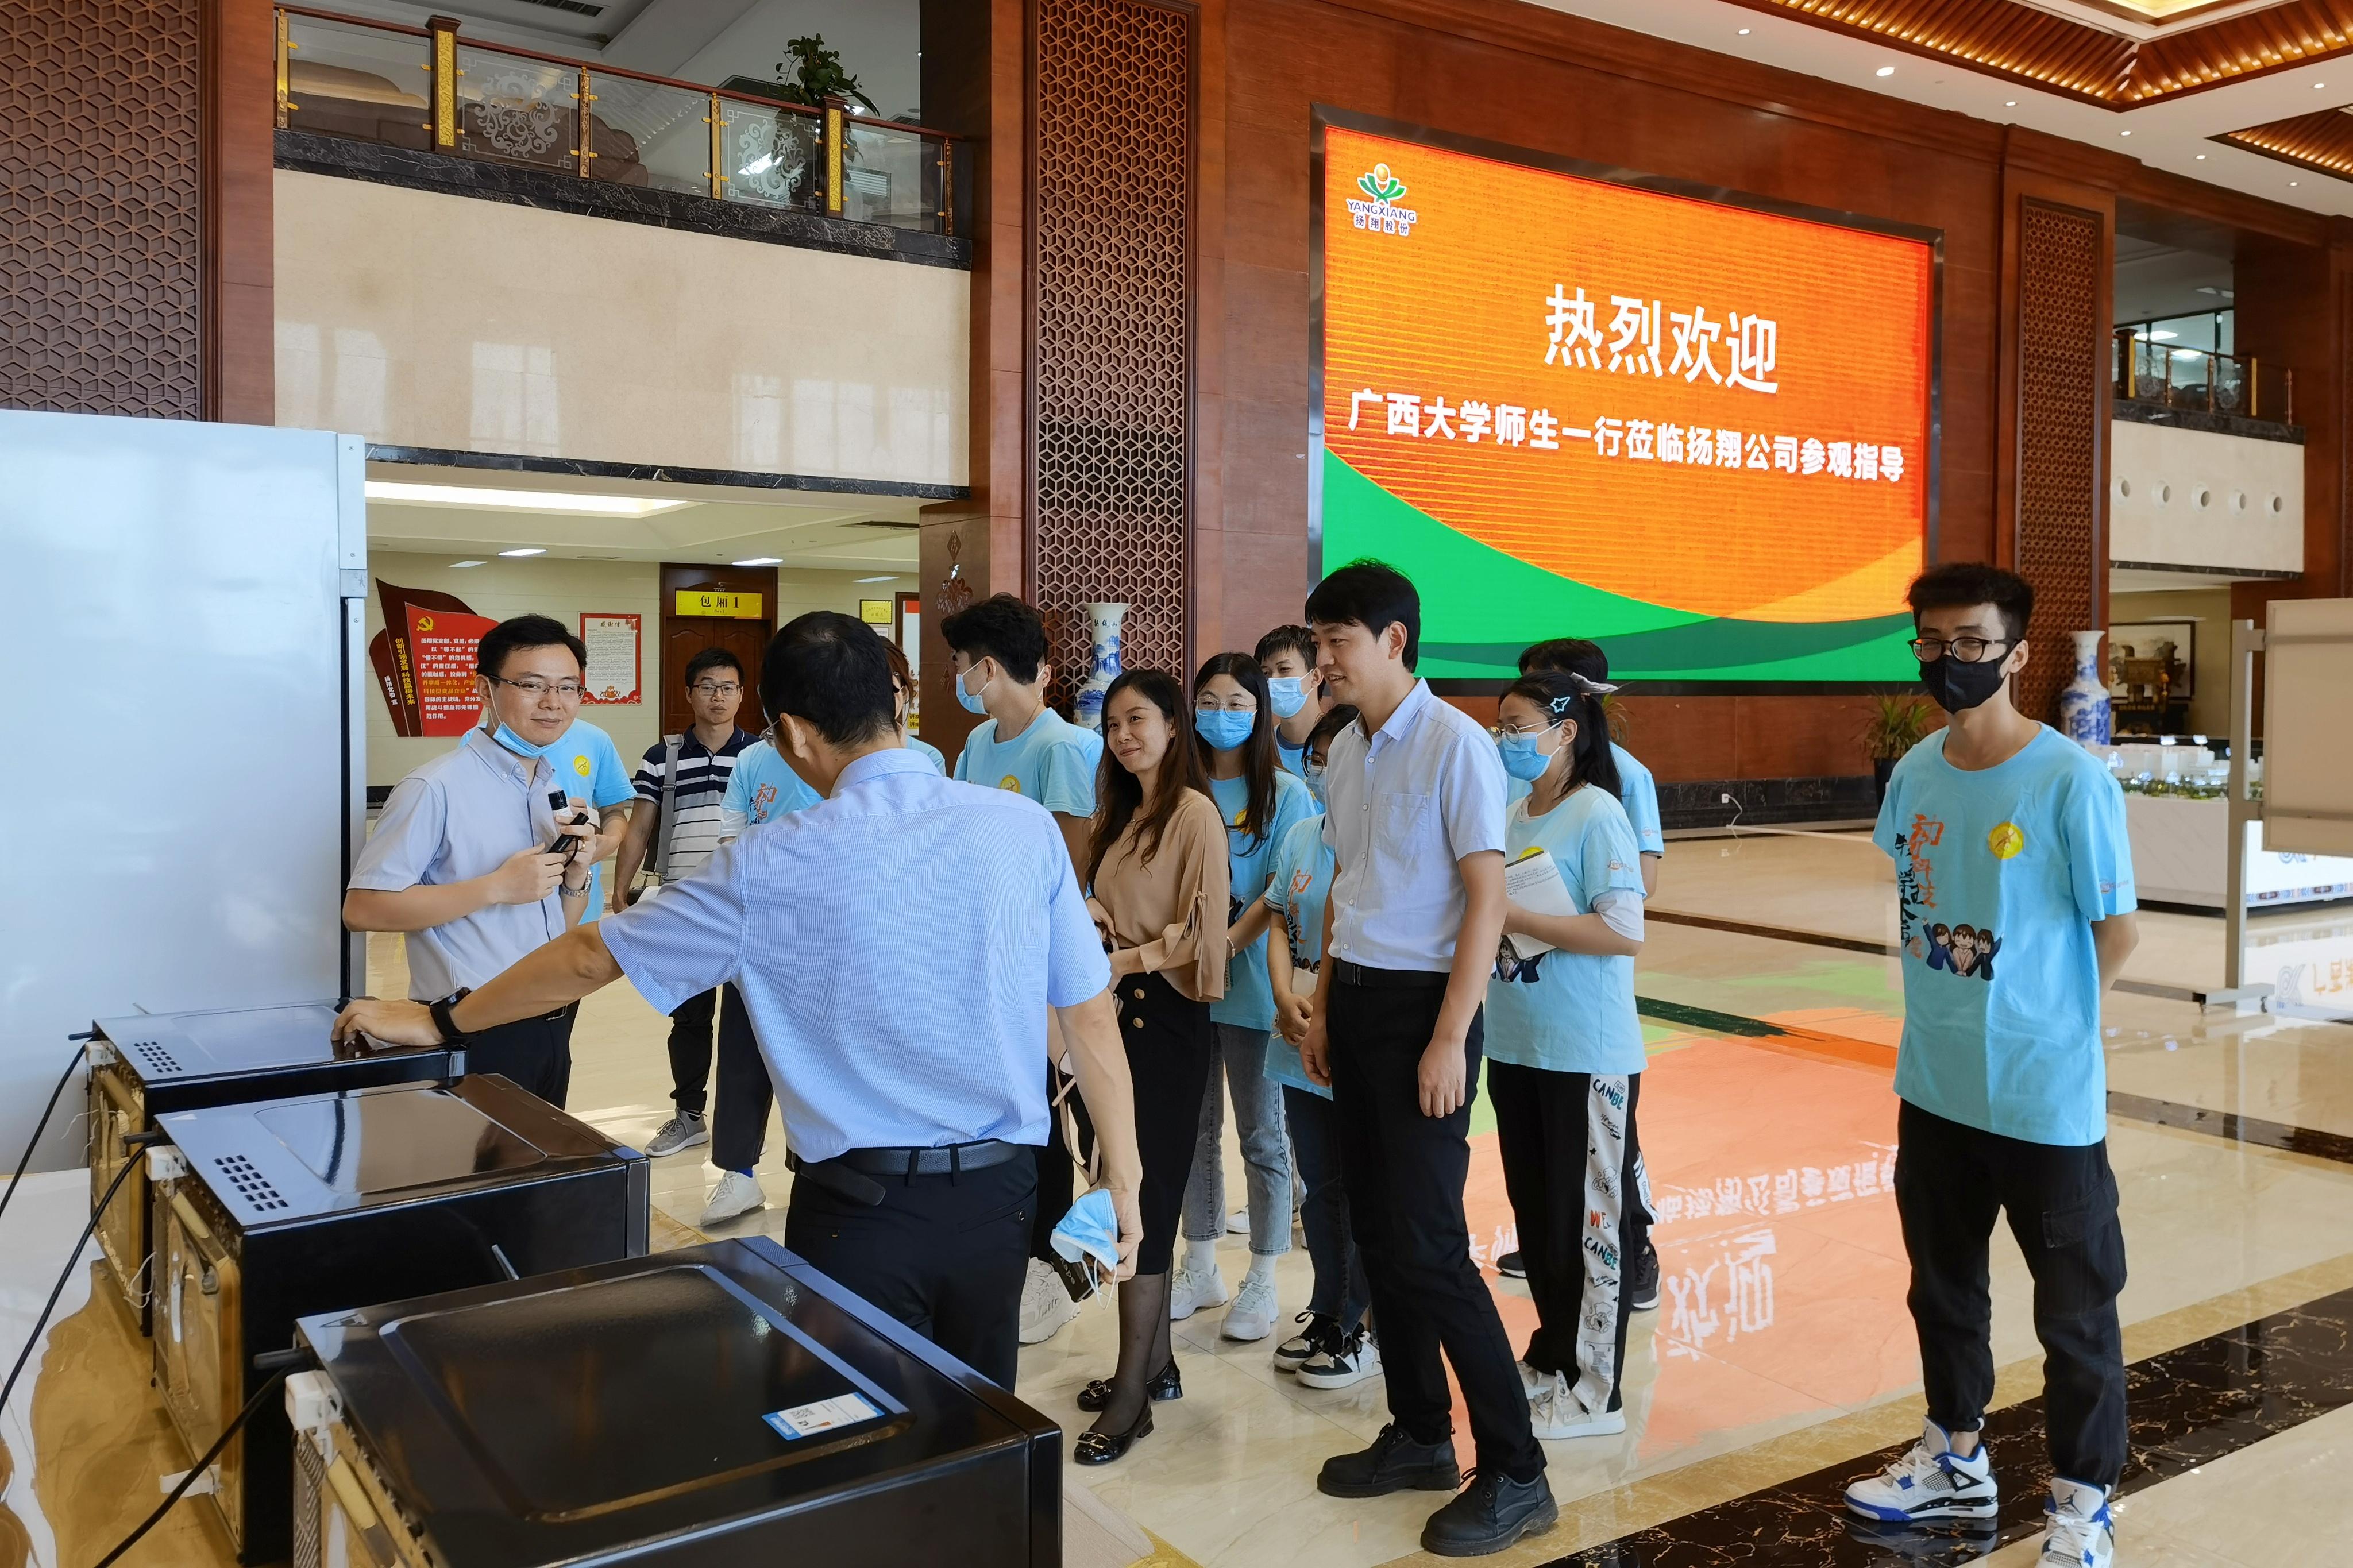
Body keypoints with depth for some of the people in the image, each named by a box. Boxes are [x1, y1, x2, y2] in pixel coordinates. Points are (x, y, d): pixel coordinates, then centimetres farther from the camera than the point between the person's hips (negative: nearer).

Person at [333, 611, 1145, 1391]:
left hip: (861, 1206, -2)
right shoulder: (1026, 827, -7)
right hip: (999, 1191, 3)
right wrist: (1123, 1179, 6)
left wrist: (437, 1021, 17)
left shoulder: (772, 868, -10)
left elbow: (593, 956, 2)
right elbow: (1090, 1014, -4)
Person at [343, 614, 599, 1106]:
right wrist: (497, 887, -23)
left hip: (552, 1027, 7)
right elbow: (362, 908, -21)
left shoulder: (562, 789, 9)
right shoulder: (436, 789, -15)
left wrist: (575, 876, -6)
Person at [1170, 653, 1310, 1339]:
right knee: (1195, 1129, 14)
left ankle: (1261, 1283, 18)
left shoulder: (1284, 793, -5)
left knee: (1261, 1135, 6)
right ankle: (1200, 1270, 29)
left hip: (1251, 983, -4)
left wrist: (1224, 949, -22)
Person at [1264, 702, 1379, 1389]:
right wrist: (1286, 997, -4)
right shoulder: (1300, 837, 8)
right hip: (1303, 1048, 6)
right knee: (1320, 1188, 18)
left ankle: (1365, 1326, 22)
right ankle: (1327, 1313, 34)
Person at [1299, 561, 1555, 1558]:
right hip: (1356, 998, 8)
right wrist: (1322, 1007, 14)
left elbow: (1486, 899, -15)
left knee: (1427, 1245, -6)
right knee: (1375, 1227, 14)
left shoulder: (1454, 744, -13)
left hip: (1422, 1000, -8)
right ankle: (1419, 1432, 29)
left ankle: (1515, 1472, 8)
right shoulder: (1346, 751, 10)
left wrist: (1449, 1039, -18)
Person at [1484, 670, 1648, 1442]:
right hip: (1516, 1047, 7)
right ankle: (1552, 1355, 33)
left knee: (1589, 1220, 3)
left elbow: (1626, 932, -20)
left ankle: (1595, 1391, 15)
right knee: (1535, 1211, 17)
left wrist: (1517, 917, -20)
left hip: (1587, 1054, -7)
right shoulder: (1513, 816, 9)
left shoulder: (1597, 814, -12)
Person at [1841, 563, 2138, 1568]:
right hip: (1934, 1087, 6)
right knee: (1943, 1288, 21)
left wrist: (2038, 1022, -1)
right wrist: (1953, 1016, 9)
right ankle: (1957, 1461, 40)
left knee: (2074, 1308, 10)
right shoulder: (1914, 774, 1)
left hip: (2046, 1095, -6)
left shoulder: (2071, 782, -17)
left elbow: (2117, 932, -9)